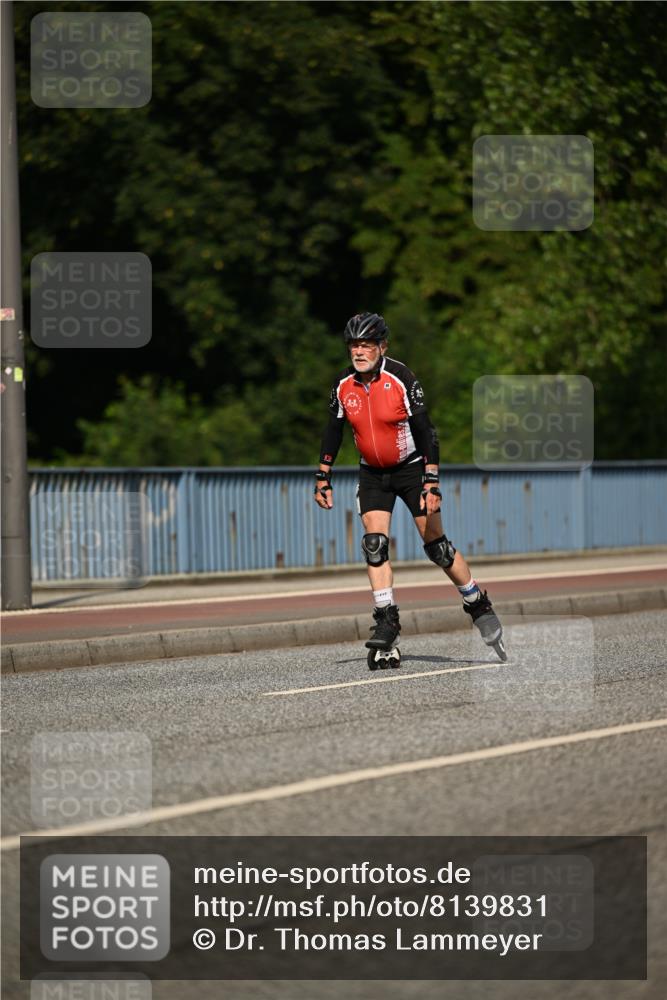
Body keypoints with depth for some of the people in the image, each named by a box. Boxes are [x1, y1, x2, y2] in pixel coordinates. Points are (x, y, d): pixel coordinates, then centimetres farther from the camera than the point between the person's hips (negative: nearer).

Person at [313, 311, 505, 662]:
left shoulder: (401, 379, -21)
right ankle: (386, 620, -6)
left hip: (411, 468, -4)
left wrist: (432, 482, -25)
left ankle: (478, 605, 14)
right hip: (372, 473, 4)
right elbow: (334, 430, 6)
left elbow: (425, 430, -20)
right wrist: (323, 478, 5)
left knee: (436, 545, -2)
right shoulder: (343, 384, -8)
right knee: (374, 544, -10)